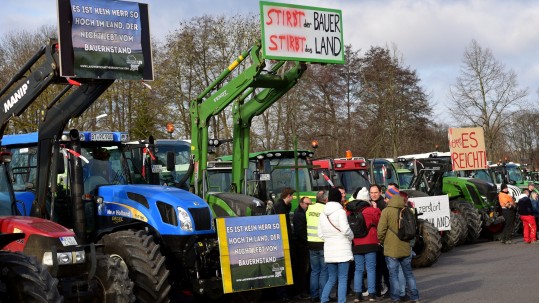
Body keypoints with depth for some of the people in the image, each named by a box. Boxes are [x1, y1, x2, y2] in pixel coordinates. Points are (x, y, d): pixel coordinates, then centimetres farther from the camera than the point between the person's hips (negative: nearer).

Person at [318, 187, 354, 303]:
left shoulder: (323, 214, 10)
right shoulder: (340, 211, -8)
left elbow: (320, 234, 10)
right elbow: (345, 229, -16)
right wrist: (351, 237, 2)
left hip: (329, 251, 6)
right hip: (342, 250, -6)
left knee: (331, 279, 14)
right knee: (343, 279, -1)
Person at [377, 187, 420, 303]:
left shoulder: (386, 211, -12)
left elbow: (381, 230, -13)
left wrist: (381, 241, 5)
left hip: (391, 249, -5)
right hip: (405, 248, 5)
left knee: (393, 275, 4)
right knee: (409, 273, 14)